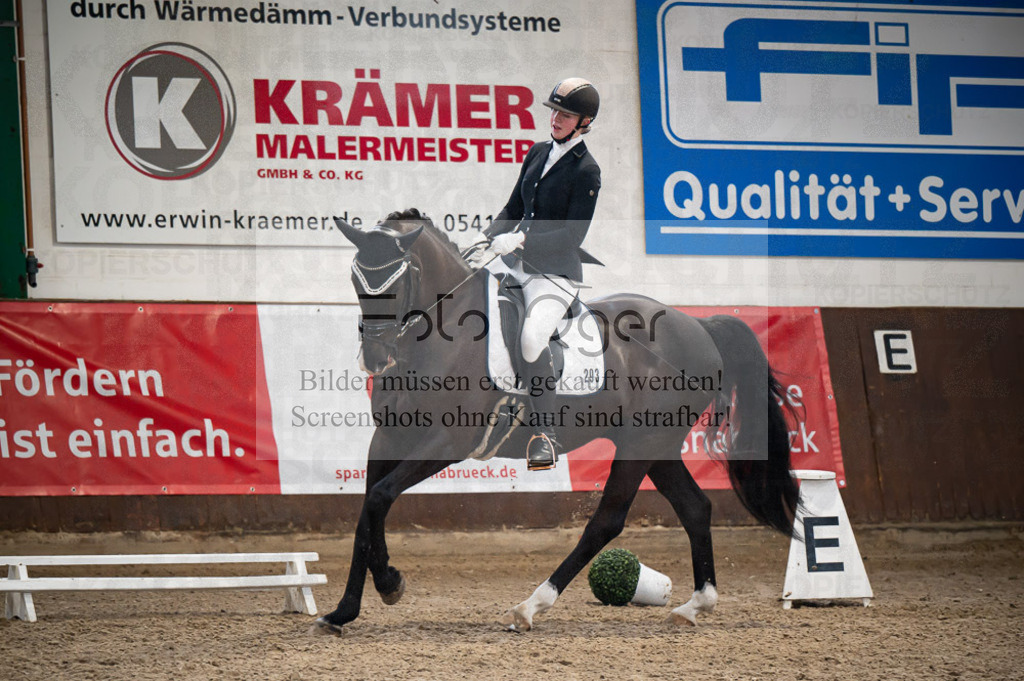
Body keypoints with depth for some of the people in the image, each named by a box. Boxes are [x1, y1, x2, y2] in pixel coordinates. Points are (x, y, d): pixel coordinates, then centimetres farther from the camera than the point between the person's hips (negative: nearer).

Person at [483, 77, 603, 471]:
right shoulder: (538, 153, 12)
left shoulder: (586, 172, -9)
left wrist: (520, 239, -24)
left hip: (556, 272, -7)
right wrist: (487, 240, 3)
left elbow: (572, 235, -16)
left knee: (531, 340, -29)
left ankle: (544, 436, -18)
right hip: (514, 261, 7)